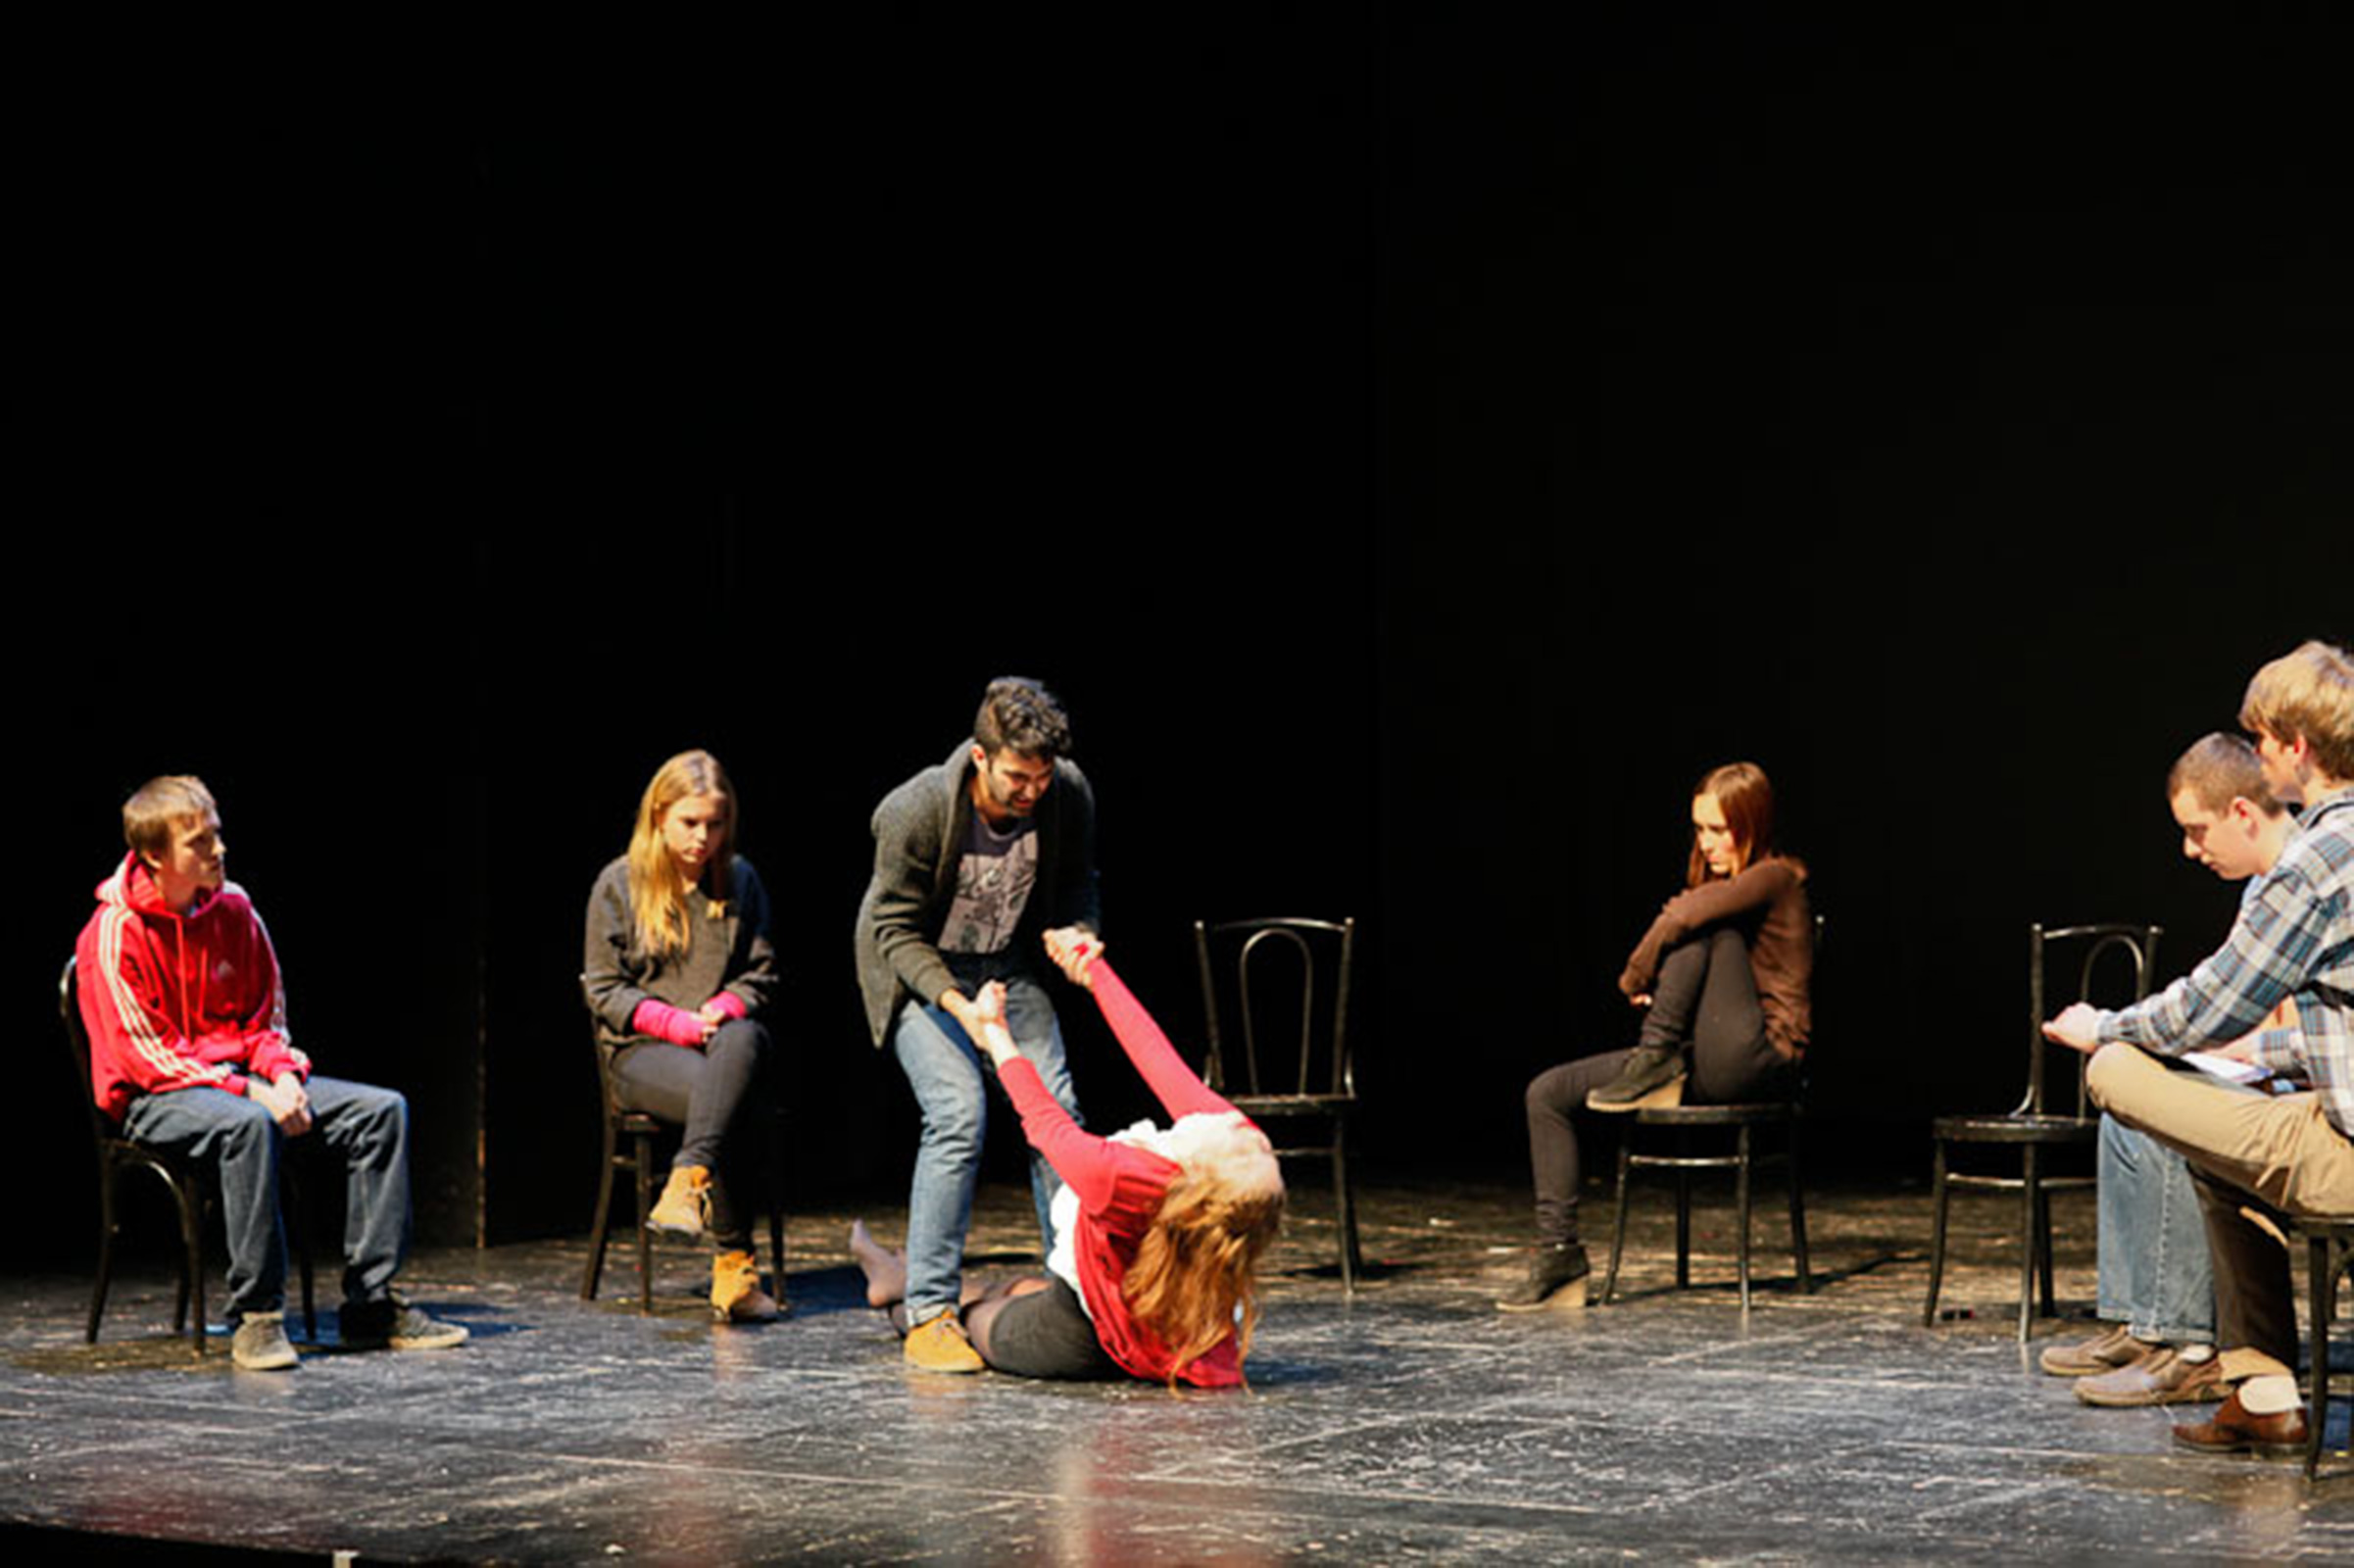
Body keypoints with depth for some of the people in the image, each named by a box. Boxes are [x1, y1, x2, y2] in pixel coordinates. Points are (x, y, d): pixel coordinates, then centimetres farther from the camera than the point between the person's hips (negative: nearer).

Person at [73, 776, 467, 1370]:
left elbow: (267, 1014, 14)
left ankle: (370, 1305, -9)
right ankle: (256, 1316, -31)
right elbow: (148, 1056, -16)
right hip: (152, 1098, -7)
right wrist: (250, 1092, -23)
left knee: (381, 1110, -10)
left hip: (241, 1078, 7)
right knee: (249, 1124, -40)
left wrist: (282, 1075, -8)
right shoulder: (113, 936, -15)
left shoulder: (233, 909, 4)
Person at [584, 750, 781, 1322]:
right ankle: (735, 1267, -38)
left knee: (743, 1040, -39)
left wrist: (725, 1008, -9)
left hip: (725, 1036, 3)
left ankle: (688, 1181, -48)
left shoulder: (741, 881, 13)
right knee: (731, 1105, -37)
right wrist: (676, 1022, -14)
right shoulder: (618, 884, 4)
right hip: (642, 1050, -3)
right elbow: (603, 988, 2)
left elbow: (761, 973, 15)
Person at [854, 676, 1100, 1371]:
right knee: (959, 1115, -20)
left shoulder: (1068, 796, -17)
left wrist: (1077, 931, -21)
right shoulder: (915, 812, -30)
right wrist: (958, 1003, -35)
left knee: (1057, 1110, -5)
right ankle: (929, 1314, -14)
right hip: (918, 968, -4)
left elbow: (1076, 883, 2)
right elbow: (896, 931, -21)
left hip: (1008, 965, 5)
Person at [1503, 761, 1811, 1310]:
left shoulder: (1774, 879, -7)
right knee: (1548, 1093, -1)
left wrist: (1637, 979, -9)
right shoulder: (1717, 886, 22)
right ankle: (1560, 1252, -5)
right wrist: (1651, 986, -4)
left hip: (1754, 1059, -9)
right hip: (1701, 1066, 9)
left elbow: (1679, 918, -24)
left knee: (1696, 919, -23)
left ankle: (1655, 1061, -18)